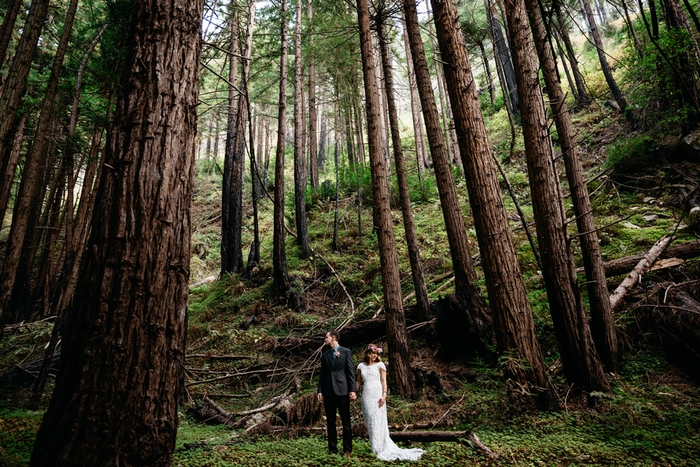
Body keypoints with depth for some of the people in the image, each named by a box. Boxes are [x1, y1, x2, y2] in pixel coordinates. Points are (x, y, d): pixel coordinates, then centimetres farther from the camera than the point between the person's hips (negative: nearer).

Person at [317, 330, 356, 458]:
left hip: (342, 390, -4)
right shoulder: (325, 355, 13)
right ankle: (332, 449, 17)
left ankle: (347, 450, 11)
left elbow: (351, 372, -3)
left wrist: (352, 390, -9)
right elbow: (322, 374, 13)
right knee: (330, 422, 8)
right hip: (328, 392, 4)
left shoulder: (346, 352, 0)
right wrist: (320, 391, 5)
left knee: (346, 422, 1)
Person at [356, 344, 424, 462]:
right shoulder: (361, 366, 9)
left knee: (377, 421, -3)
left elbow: (383, 381, -3)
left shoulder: (380, 365, 1)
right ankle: (374, 447, 16)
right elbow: (359, 381, 11)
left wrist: (384, 395, -13)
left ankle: (380, 449, 6)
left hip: (377, 395, -3)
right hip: (366, 396, 3)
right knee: (369, 422, 6)